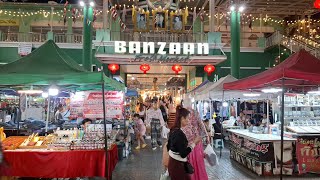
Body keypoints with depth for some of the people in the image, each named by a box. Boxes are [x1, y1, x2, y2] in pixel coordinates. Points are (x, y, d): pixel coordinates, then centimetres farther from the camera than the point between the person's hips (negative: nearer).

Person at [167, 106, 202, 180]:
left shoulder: (173, 130, 4)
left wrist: (188, 144, 13)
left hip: (172, 163, 9)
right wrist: (194, 143, -14)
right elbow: (183, 154, -23)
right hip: (178, 165, -9)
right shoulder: (179, 133, -23)